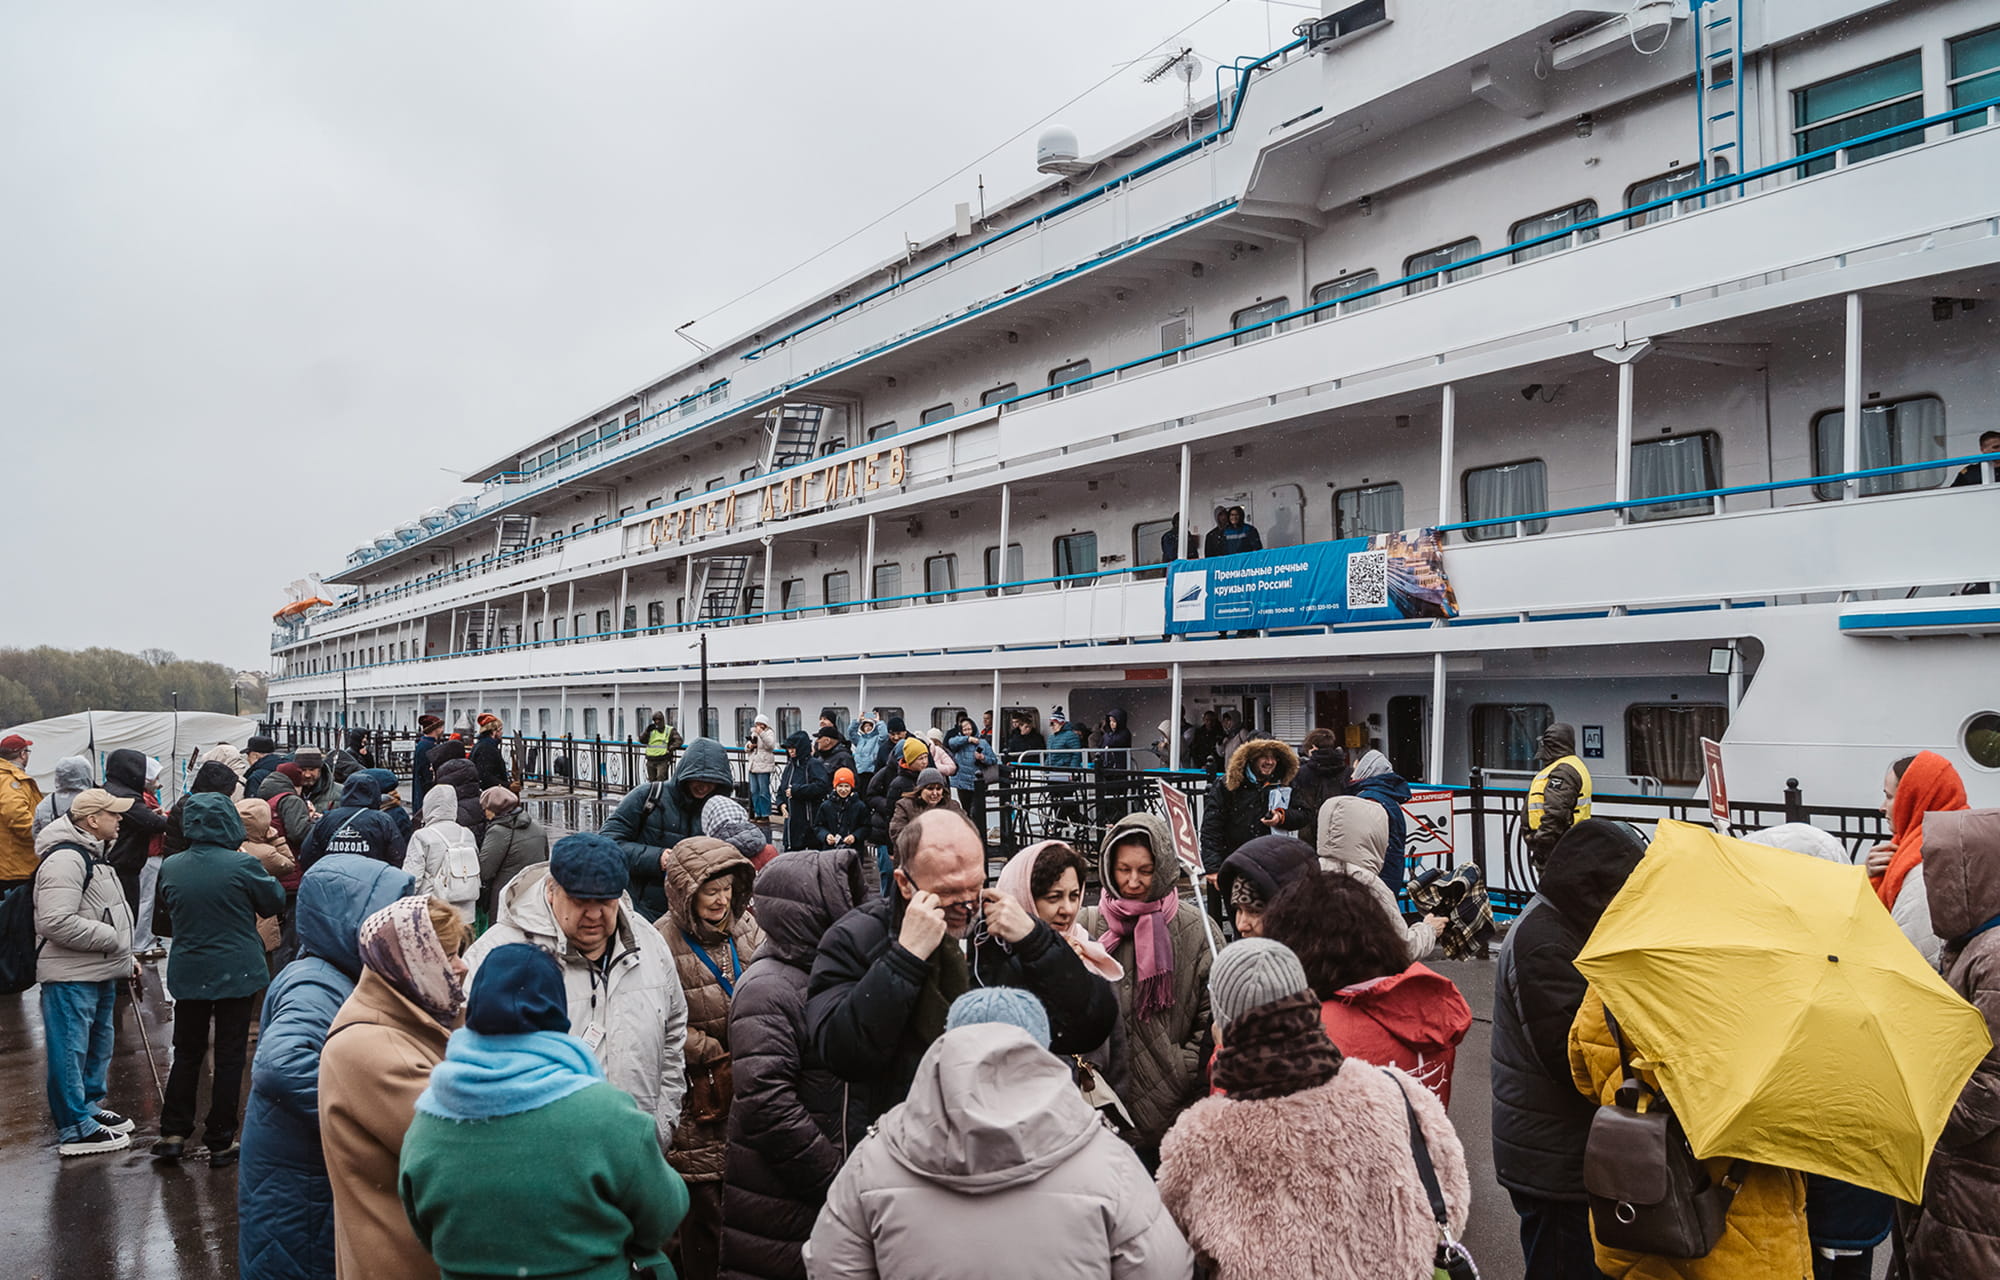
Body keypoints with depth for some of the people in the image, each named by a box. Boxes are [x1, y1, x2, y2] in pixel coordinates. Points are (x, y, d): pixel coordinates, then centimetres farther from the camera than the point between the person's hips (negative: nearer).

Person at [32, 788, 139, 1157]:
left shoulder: (93, 855, 15)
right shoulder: (65, 859, -20)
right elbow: (56, 923, -28)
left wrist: (125, 957, 18)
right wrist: (111, 939, -20)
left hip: (100, 972, 11)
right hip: (71, 976, -11)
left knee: (100, 1044, 21)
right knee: (70, 1050, -1)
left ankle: (89, 1105, 35)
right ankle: (75, 1129, 6)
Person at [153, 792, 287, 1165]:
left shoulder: (170, 868, -4)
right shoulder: (242, 865, -17)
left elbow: (167, 914, 12)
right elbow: (275, 902, -2)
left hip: (188, 974, 3)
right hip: (237, 973, -3)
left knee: (187, 1053, 17)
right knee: (229, 1057, 6)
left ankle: (173, 1134, 18)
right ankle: (219, 1141, 11)